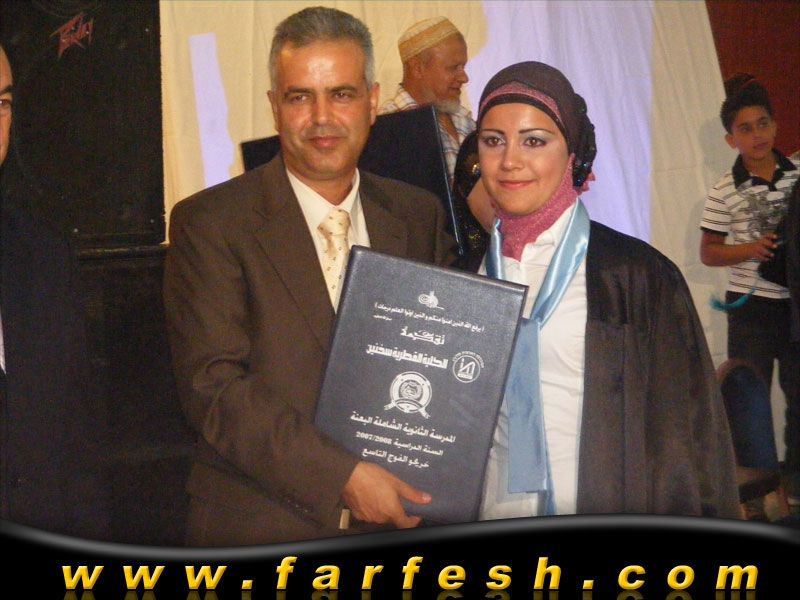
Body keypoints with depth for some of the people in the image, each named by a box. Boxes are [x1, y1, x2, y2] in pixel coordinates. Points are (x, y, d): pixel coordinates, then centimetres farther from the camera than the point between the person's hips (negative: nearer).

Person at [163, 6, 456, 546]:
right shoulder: (208, 224, -7)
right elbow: (212, 386, -14)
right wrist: (342, 476, -20)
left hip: (396, 518, 3)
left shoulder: (420, 216, 5)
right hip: (260, 530, -3)